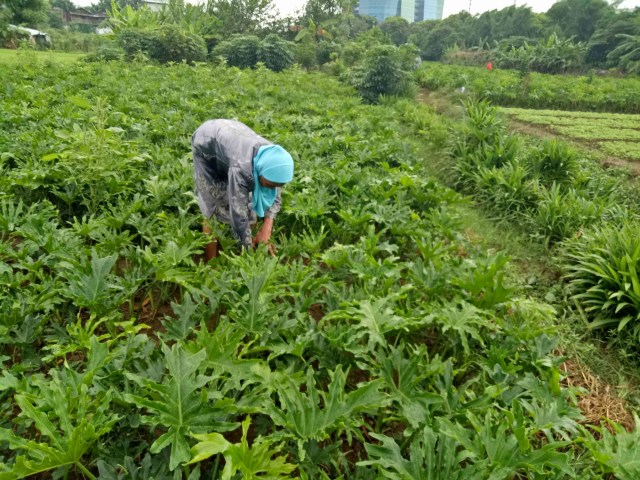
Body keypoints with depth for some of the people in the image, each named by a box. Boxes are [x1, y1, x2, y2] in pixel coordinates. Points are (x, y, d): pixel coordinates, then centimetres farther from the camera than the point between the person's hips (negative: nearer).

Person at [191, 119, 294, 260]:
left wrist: (266, 229, -27)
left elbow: (275, 198, -13)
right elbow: (239, 215, -41)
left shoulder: (272, 160, -26)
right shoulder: (241, 167, -45)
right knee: (213, 206, -9)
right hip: (205, 145, -5)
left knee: (248, 203, -2)